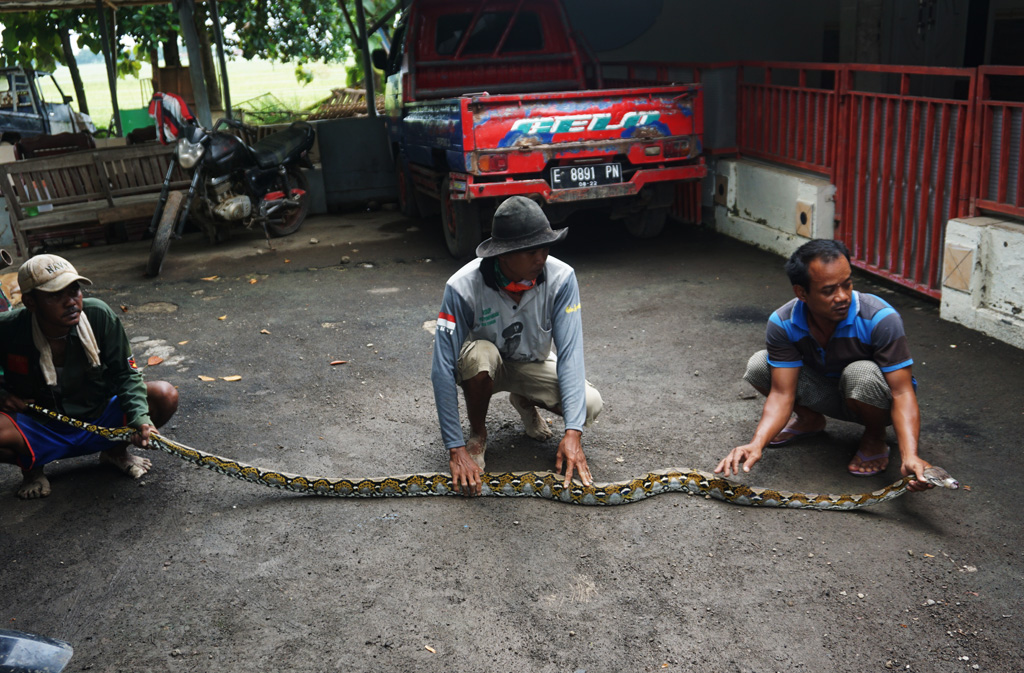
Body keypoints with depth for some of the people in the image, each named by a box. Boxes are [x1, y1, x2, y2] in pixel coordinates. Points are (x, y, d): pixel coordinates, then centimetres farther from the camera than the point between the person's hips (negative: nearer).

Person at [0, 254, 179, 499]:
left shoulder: (100, 316, -17)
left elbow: (125, 374, -10)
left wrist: (140, 418, -25)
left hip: (100, 421, 1)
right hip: (39, 431, -1)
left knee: (164, 396, -20)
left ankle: (116, 452, 9)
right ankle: (31, 469, 4)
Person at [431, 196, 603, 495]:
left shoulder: (561, 278, -27)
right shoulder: (463, 287, -32)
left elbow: (569, 352, -28)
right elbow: (443, 368, -31)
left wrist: (573, 431, -38)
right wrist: (456, 449, -34)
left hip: (532, 364, 2)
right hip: (485, 367, -2)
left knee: (589, 404, -23)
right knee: (479, 353, -38)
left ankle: (525, 401, 11)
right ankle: (477, 435, -8)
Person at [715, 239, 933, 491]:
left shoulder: (881, 319, -32)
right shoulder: (782, 324, -23)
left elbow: (902, 393, -32)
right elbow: (782, 393, -24)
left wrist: (910, 456, -48)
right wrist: (757, 444, -42)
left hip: (878, 401, -3)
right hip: (828, 395, 3)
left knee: (861, 373, -38)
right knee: (758, 366, -18)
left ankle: (875, 438, -4)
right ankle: (809, 419, 12)